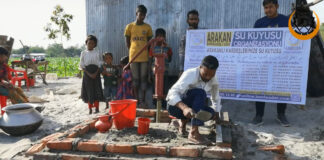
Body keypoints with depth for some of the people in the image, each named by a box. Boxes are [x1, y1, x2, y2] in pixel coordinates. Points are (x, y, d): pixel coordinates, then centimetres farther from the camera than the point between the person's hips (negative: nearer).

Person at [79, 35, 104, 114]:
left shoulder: (97, 53, 5)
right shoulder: (83, 53, 6)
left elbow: (100, 65, 1)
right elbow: (81, 66, 1)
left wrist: (95, 73, -13)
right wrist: (89, 74, -12)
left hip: (96, 74, 0)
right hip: (87, 74, 0)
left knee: (96, 90, 0)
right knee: (88, 91, 1)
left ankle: (97, 108, 9)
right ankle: (90, 109, 10)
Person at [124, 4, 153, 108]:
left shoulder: (148, 27, 6)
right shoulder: (129, 26, 4)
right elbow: (127, 42, 8)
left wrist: (148, 53, 3)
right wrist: (132, 52, 5)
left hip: (144, 57, 1)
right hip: (133, 57, 0)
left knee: (143, 79, 2)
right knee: (135, 79, 6)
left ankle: (142, 100, 9)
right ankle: (136, 100, 16)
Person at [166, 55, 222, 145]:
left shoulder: (214, 80, -5)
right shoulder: (190, 74, -25)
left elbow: (216, 98, 13)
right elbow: (172, 93, -36)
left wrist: (216, 114, 5)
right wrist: (184, 108, -50)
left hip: (190, 106, 7)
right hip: (175, 105, -7)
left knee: (211, 113, -16)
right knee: (200, 93, -30)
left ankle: (184, 121, 9)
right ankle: (193, 133, -31)